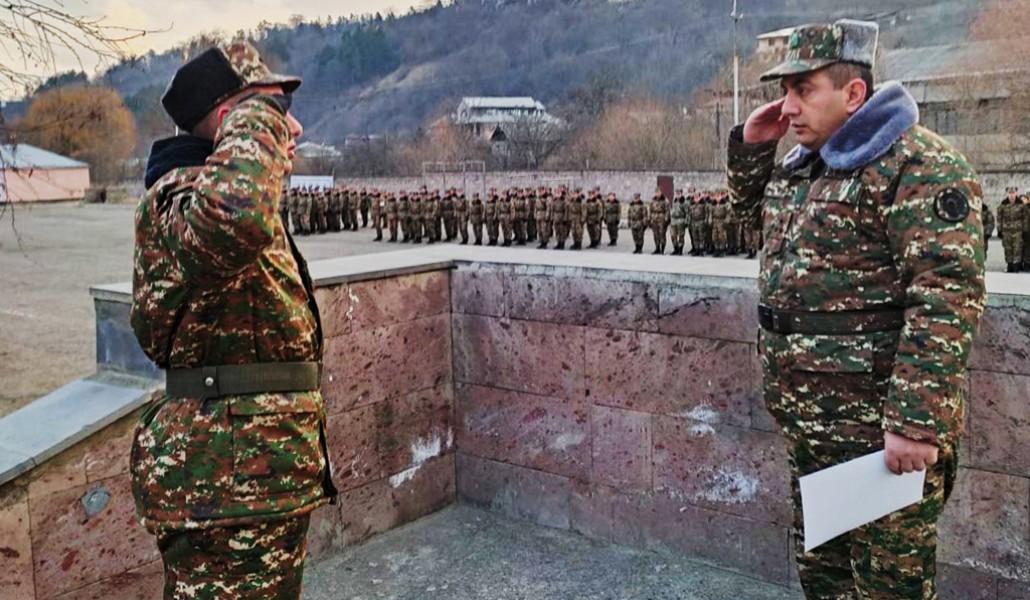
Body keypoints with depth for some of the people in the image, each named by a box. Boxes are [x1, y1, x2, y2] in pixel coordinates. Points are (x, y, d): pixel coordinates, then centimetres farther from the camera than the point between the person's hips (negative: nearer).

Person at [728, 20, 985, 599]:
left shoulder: (919, 167, -17)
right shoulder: (803, 163, 11)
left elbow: (947, 301, -23)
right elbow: (753, 209, 31)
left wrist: (918, 422, -27)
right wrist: (751, 147, 12)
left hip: (881, 425, -8)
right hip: (808, 417, 9)